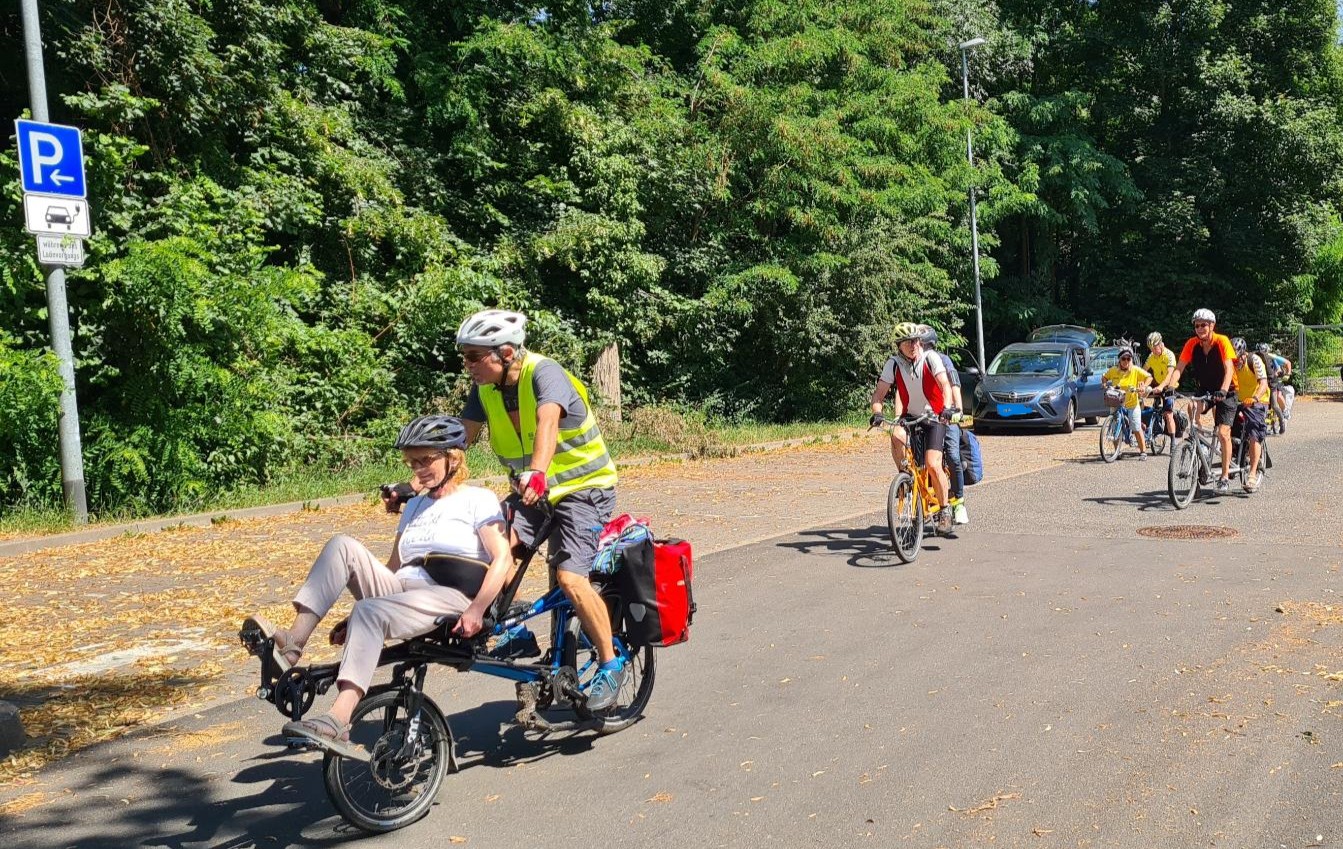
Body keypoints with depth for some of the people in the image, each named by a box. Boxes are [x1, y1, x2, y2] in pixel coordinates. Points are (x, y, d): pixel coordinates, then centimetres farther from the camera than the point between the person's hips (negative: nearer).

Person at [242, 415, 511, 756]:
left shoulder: (477, 499, 4)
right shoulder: (415, 505, 26)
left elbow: (503, 558, -9)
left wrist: (477, 609, -22)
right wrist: (356, 617, 13)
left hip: (450, 598, -7)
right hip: (402, 590, 7)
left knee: (370, 612, -34)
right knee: (342, 546, -13)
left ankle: (337, 724, -42)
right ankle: (292, 642, -22)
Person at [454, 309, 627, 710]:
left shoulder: (544, 373, -23)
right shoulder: (485, 389, -1)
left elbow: (547, 422, -40)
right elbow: (459, 436, -4)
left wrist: (536, 473, -57)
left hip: (583, 487, -6)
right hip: (531, 490, 6)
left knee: (570, 577, -21)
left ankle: (611, 664, 0)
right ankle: (516, 633, -2)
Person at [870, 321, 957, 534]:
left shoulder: (930, 359, -14)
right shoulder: (893, 364, -7)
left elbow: (945, 385, -24)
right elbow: (879, 392, -12)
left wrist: (947, 408, -42)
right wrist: (877, 413, -32)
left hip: (934, 418, -2)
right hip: (910, 417, 3)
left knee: (932, 465, -16)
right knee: (896, 435, -32)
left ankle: (944, 511, 2)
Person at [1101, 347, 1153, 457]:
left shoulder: (1135, 370, -7)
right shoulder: (1113, 370, -2)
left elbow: (1149, 377, -6)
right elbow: (1105, 377, 15)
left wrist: (1144, 386, -21)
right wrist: (1104, 383, -4)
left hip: (1132, 404, -2)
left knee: (1137, 429, -1)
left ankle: (1143, 451, 9)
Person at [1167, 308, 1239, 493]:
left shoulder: (1222, 341, -19)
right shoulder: (1192, 344, -8)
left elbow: (1229, 369, -28)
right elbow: (1179, 368, -14)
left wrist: (1223, 391, -44)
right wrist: (1170, 387, -32)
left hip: (1225, 393, -4)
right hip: (1204, 390, 4)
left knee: (1223, 433, -11)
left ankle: (1225, 477, -1)